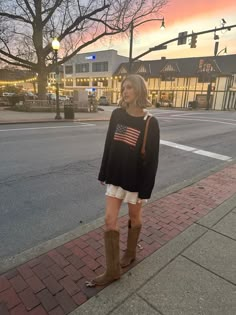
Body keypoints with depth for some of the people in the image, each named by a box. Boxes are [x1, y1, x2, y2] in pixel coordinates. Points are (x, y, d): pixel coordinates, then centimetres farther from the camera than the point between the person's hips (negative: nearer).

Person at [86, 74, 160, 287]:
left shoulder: (150, 123, -14)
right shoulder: (117, 115, -1)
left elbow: (152, 158, -13)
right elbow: (109, 145, 5)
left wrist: (145, 189, -12)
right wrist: (104, 174, 8)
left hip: (135, 179, -4)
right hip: (115, 176, 4)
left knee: (134, 217, 17)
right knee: (110, 220, 4)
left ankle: (131, 252, 45)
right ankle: (112, 270, 21)